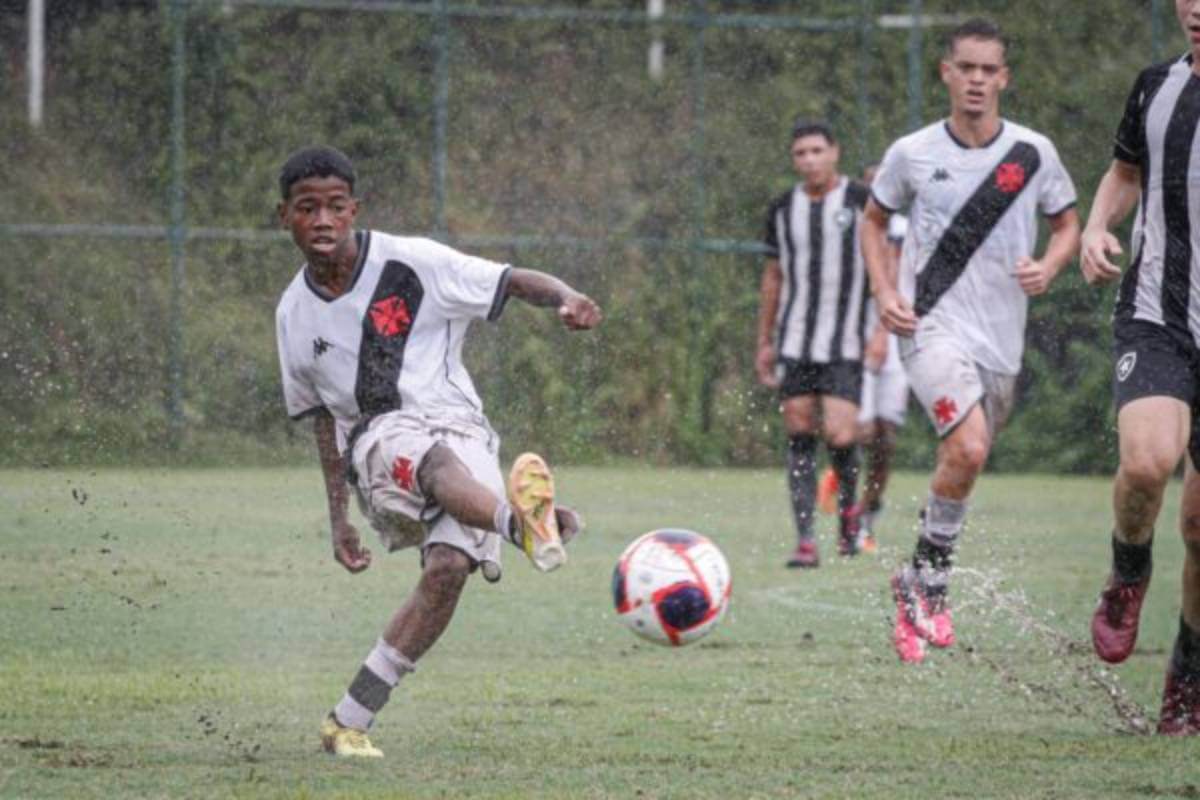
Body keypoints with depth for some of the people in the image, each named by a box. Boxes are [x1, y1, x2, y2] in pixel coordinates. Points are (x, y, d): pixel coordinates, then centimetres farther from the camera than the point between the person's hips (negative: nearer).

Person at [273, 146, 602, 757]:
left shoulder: (411, 263, -1)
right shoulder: (295, 314, 12)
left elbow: (514, 281, -3)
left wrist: (567, 299, -25)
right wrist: (339, 517, 21)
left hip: (458, 425, 0)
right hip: (379, 437, 0)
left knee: (448, 569, -25)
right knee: (440, 463, -38)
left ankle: (348, 723, -15)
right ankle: (520, 522, -76)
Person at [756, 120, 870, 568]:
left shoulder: (861, 202, -2)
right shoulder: (783, 210, 10)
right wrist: (764, 342, 17)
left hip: (845, 346, -4)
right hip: (795, 343, 4)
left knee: (839, 436, -13)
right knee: (799, 441, 0)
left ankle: (848, 507, 16)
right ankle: (805, 542, 3)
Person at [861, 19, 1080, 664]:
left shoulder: (1033, 153, 1)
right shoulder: (912, 153, -2)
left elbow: (1067, 224, 13)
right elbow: (875, 220, 13)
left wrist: (1048, 267, -8)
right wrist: (884, 292, -1)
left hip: (1001, 338, 3)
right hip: (931, 326, -3)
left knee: (964, 460, 10)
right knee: (968, 448, -23)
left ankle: (916, 589, 29)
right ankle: (929, 584, -7)